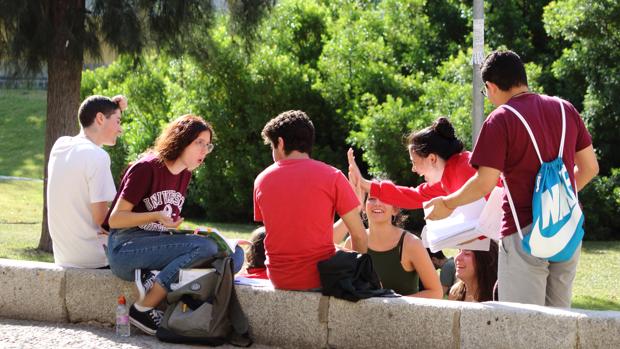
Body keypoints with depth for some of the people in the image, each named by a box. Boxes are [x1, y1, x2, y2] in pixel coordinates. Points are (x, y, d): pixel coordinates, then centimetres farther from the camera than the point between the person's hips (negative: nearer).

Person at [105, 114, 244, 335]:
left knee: (234, 254, -11)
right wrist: (157, 216, -25)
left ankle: (154, 281, -19)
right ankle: (143, 309, -24)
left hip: (157, 245, 8)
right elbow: (115, 219, -12)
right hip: (126, 248, -8)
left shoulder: (184, 175, 13)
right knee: (206, 247, -28)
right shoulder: (146, 168, -9)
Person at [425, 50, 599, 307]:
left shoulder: (501, 120, -9)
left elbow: (485, 182, -13)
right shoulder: (566, 109, 8)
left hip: (524, 233, -6)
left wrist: (447, 204, 1)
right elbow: (590, 167, 14)